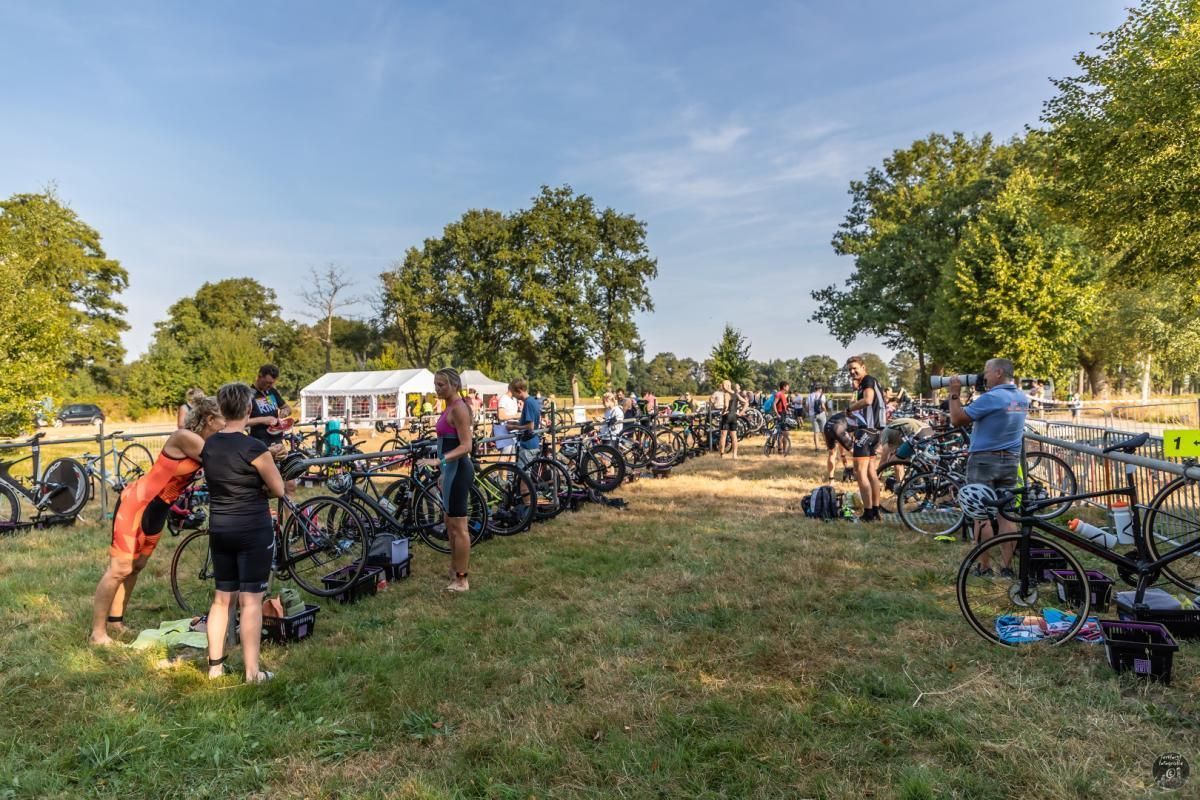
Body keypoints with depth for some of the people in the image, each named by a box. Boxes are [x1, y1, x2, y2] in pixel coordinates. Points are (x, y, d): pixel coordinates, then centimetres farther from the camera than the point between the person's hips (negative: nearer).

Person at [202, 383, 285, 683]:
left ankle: (215, 665, 25)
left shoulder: (209, 445, 3)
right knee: (251, 601, -1)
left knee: (222, 598, 17)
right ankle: (252, 672, 5)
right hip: (253, 531, -6)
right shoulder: (254, 447, -17)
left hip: (219, 530, 6)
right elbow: (278, 489, -11)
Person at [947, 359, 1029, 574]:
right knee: (1006, 514, 8)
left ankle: (984, 567, 3)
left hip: (984, 460, -7)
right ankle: (1007, 566, 10)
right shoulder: (1023, 398, 9)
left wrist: (954, 393, -4)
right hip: (1011, 461, 7)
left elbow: (957, 419, -14)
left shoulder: (991, 397, -16)